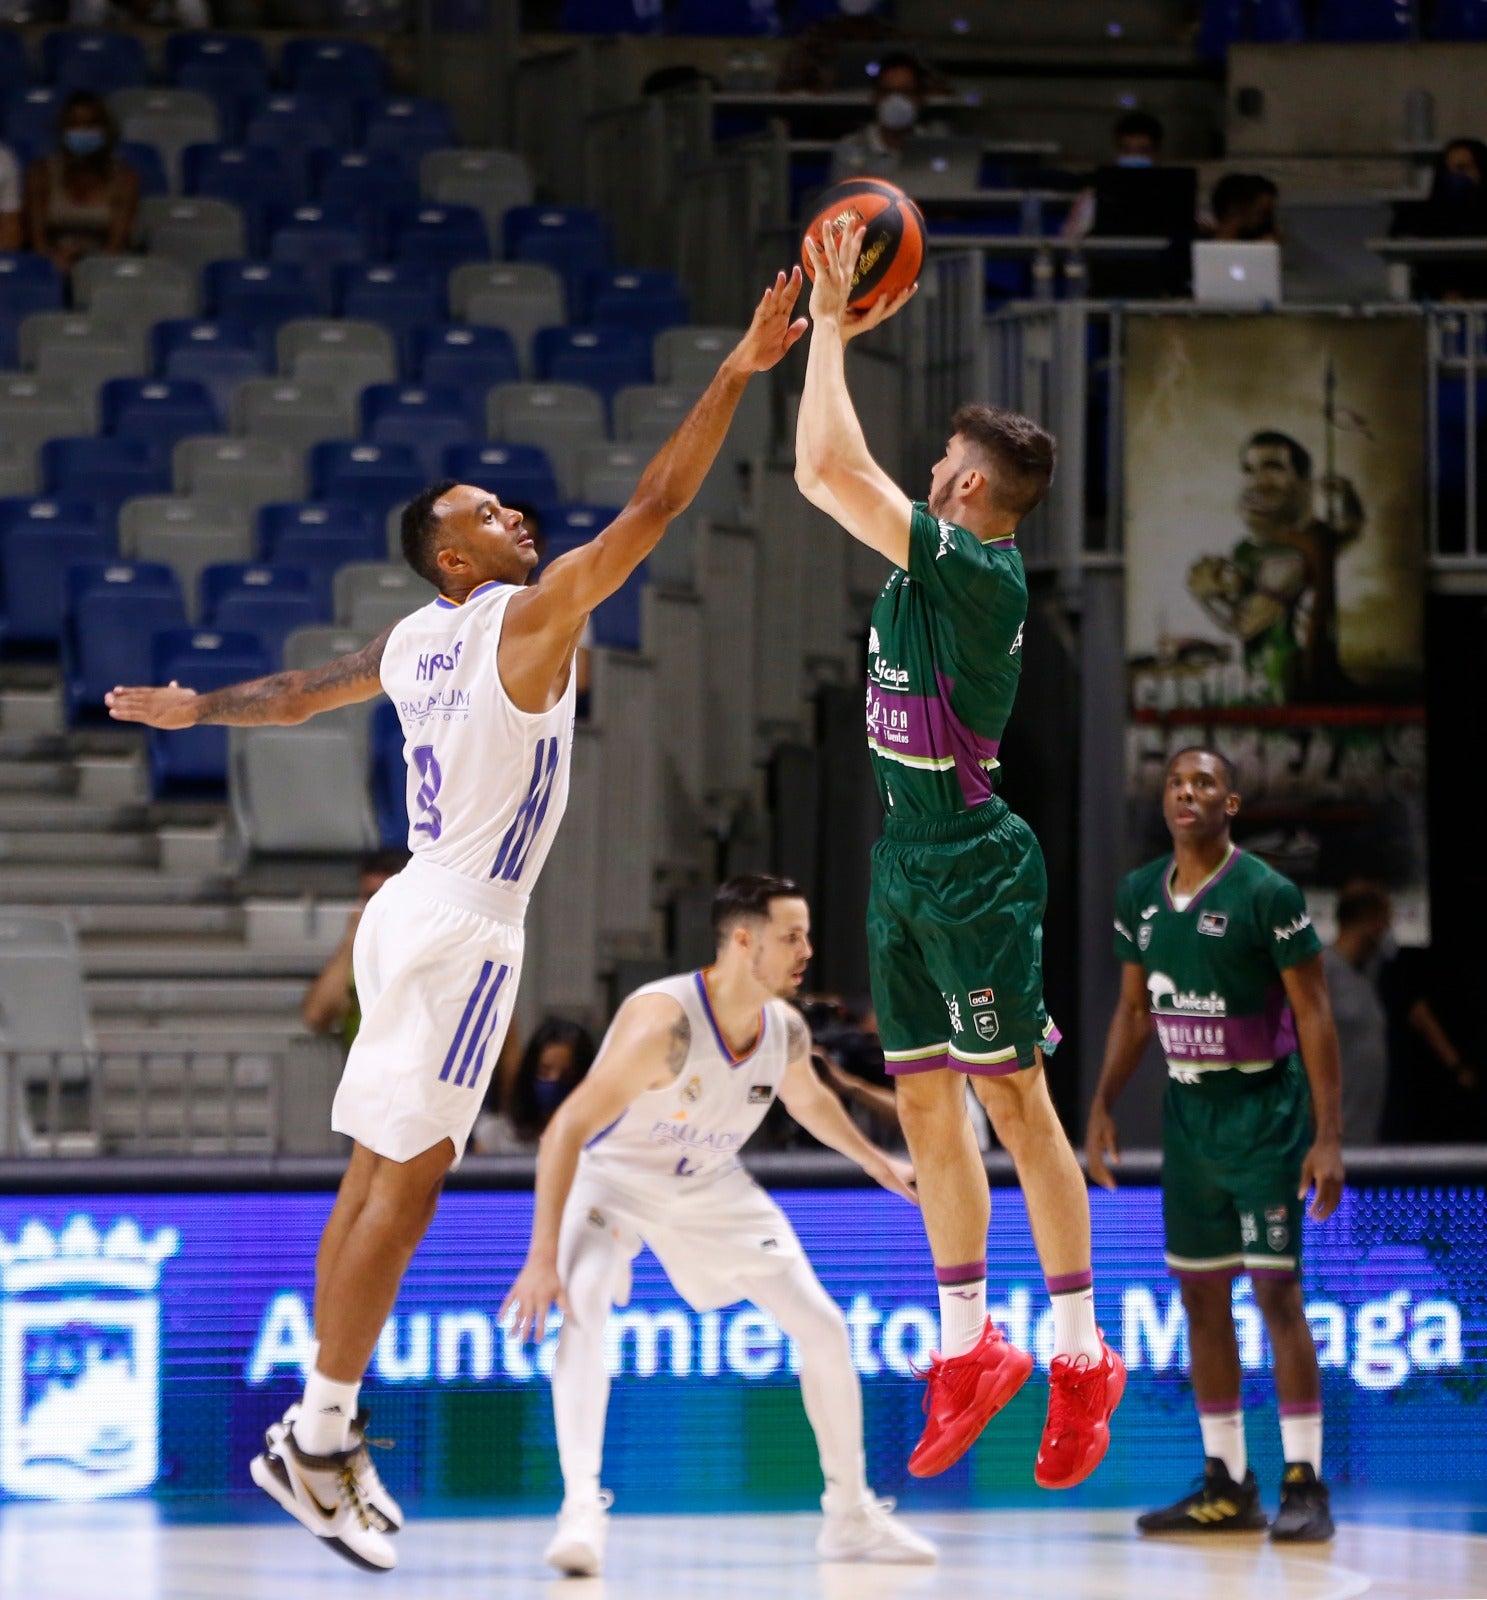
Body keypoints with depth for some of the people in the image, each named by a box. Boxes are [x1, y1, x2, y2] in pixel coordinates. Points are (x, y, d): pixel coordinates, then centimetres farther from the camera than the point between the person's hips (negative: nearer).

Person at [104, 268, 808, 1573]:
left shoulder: (412, 640, 12)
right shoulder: (531, 616, -11)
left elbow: (298, 694, 27)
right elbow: (655, 504, -18)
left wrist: (196, 708, 45)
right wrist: (739, 372, -18)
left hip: (415, 916, 9)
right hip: (463, 931, -9)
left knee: (377, 1182, 11)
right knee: (405, 1186, -8)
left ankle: (323, 1433, 14)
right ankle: (322, 1439, -8)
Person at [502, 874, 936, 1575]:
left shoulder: (787, 1031, -14)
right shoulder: (664, 1020, -36)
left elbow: (807, 1098, 13)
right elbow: (566, 1129, -35)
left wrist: (876, 1162, 23)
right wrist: (542, 1258, -39)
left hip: (709, 1187, 6)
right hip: (614, 1178, -6)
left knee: (823, 1327, 2)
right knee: (580, 1307, -35)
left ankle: (851, 1516, 18)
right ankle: (581, 1510, -36)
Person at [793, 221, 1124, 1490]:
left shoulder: (979, 573, -17)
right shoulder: (926, 565, 8)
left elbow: (837, 470, -24)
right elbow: (822, 476, 21)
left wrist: (833, 331, -14)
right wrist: (829, 336, 14)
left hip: (975, 868, -9)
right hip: (908, 864, 9)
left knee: (1014, 1102, -5)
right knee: (926, 1106, 10)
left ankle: (1082, 1357, 0)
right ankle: (969, 1351, 16)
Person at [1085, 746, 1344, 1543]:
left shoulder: (1267, 895, -12)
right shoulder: (1139, 895, 6)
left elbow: (1313, 1014, -12)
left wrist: (1327, 1137, -17)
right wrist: (1102, 1109, 9)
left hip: (1263, 1114, -6)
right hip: (1187, 1111, 6)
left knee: (1276, 1291, -9)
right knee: (1201, 1295, 7)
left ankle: (1305, 1485, -5)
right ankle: (1227, 1485, 14)